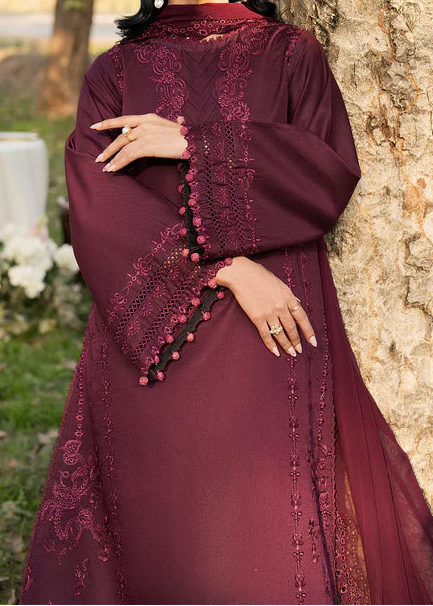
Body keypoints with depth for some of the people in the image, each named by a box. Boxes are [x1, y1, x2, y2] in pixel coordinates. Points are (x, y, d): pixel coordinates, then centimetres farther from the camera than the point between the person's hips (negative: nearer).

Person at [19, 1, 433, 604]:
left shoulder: (290, 53, 12)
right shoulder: (113, 73, 11)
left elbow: (334, 172, -3)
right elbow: (96, 201, -4)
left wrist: (195, 141, -11)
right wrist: (229, 268, -15)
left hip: (271, 333, 0)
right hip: (152, 336, 1)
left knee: (274, 513, -6)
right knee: (152, 516, -2)